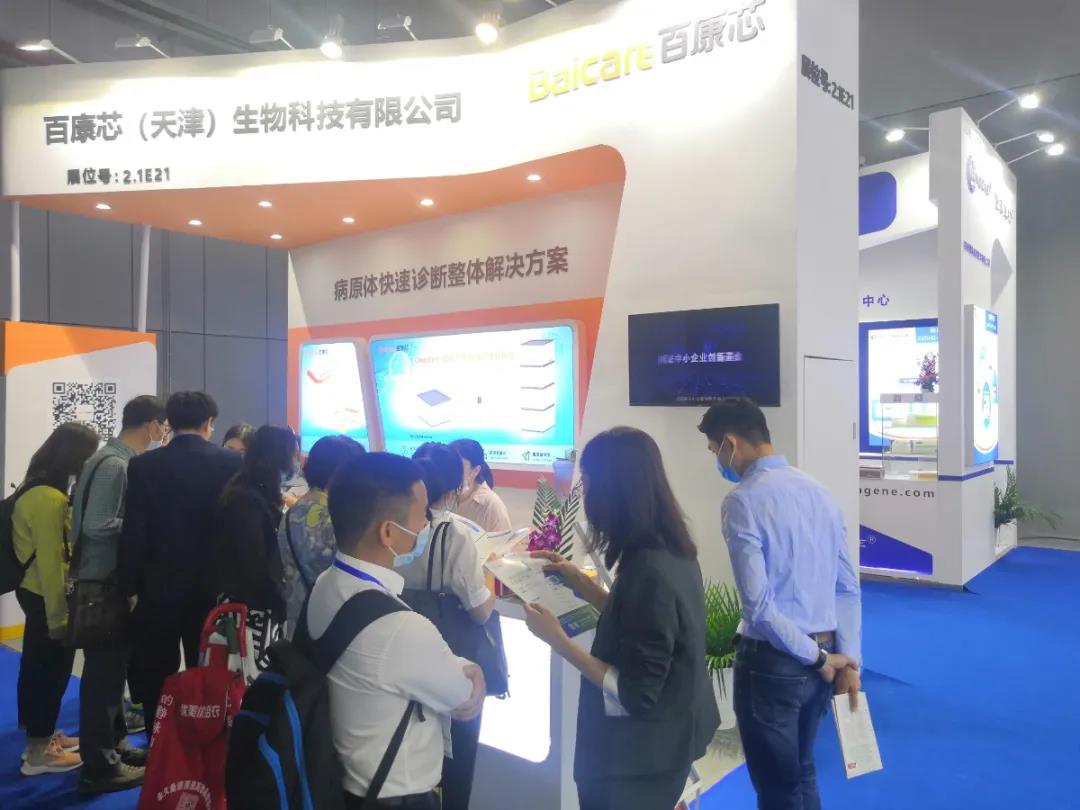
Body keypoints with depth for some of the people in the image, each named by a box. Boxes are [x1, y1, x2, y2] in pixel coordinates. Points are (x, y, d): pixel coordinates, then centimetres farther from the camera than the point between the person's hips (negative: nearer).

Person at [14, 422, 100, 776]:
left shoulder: (40, 490, 7)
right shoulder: (49, 498, -24)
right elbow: (50, 562, -24)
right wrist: (58, 615, -19)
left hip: (36, 591, 10)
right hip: (46, 596, -10)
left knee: (39, 666, 19)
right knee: (49, 669, 3)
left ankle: (41, 735, 34)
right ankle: (39, 751, 16)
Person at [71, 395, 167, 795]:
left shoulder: (119, 461, 8)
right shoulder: (113, 465, -19)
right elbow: (97, 525, -25)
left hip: (114, 580, 9)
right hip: (103, 582, -9)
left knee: (111, 666, 18)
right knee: (103, 671, 2)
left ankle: (113, 745, 32)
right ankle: (99, 765, 14)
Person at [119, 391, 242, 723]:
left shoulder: (143, 465, -8)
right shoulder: (231, 462, -7)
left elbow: (133, 533, -9)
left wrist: (131, 586, 0)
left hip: (159, 587, -1)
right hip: (214, 586, 1)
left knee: (156, 681, 12)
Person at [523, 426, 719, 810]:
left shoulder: (648, 570, -30)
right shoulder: (670, 551, -2)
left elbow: (635, 694, -26)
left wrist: (557, 639, -23)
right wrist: (578, 580, 7)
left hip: (643, 755, -8)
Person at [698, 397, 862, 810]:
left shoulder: (743, 500, -18)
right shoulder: (818, 490, 5)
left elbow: (758, 605, -21)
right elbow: (847, 586, 6)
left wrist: (817, 657, -11)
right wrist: (847, 659, 8)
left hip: (772, 661, -7)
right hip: (821, 658, 7)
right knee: (801, 772, 25)